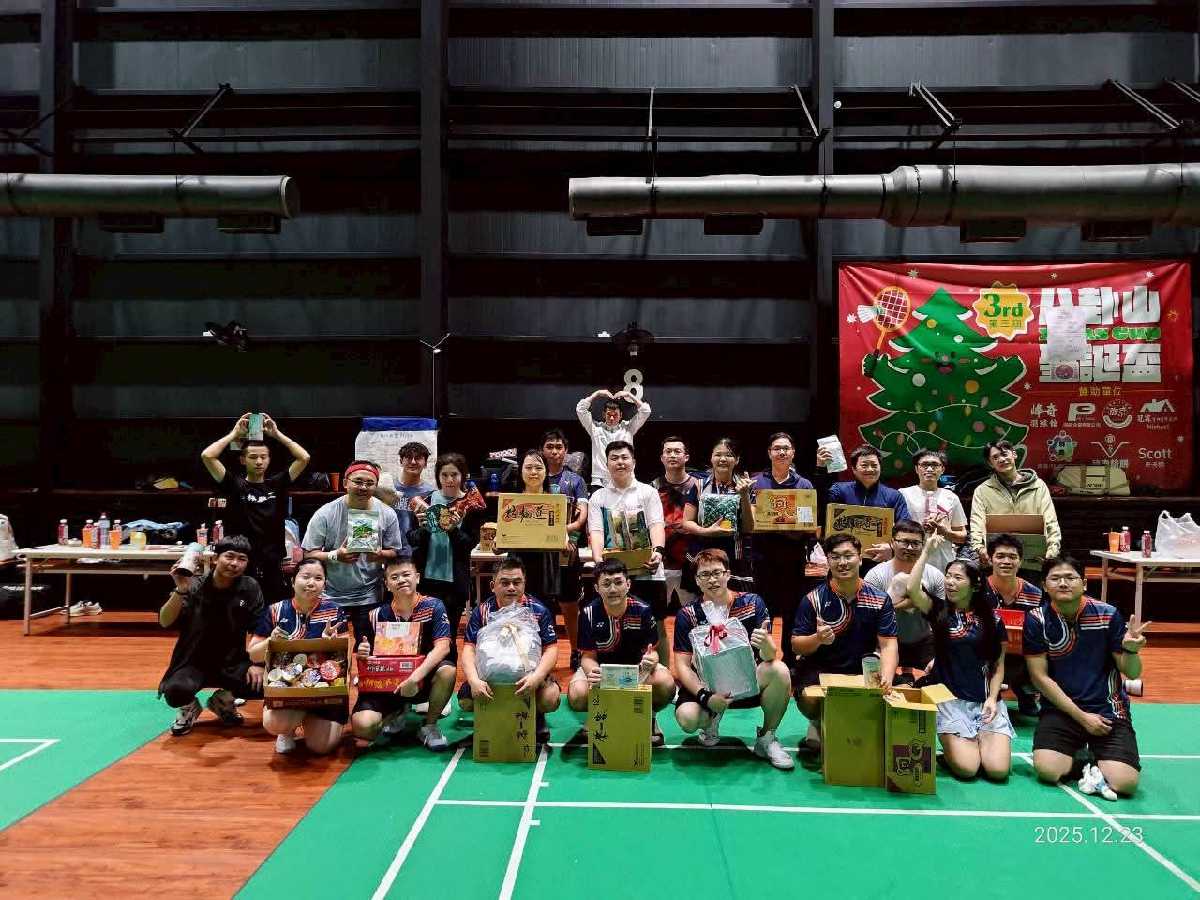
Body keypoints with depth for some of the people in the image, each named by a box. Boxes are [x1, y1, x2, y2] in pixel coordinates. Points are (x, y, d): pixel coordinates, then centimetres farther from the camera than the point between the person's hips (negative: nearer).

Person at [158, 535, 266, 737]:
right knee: (175, 692, -33)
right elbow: (165, 622, -20)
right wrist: (181, 591, -33)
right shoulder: (195, 586, -12)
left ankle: (224, 700, 12)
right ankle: (190, 708, 8)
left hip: (233, 663, 2)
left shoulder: (250, 588, -6)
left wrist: (257, 663, -10)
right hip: (195, 662, -2)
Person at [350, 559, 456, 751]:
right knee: (362, 726, -24)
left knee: (447, 670, -34)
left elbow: (442, 647, -22)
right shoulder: (377, 616, -5)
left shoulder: (433, 606, -10)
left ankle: (429, 726, -5)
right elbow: (366, 658, 3)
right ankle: (397, 713, 14)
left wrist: (415, 677, -34)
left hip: (423, 681, -1)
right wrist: (362, 655, -23)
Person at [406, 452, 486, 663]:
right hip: (426, 577, 2)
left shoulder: (472, 504, 0)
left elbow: (470, 543, -5)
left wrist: (453, 530, -21)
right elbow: (411, 540, 4)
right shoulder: (425, 501, 5)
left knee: (449, 635, 5)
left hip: (455, 580, -2)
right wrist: (422, 528, -15)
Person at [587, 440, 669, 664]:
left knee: (657, 628, 5)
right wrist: (598, 559, -20)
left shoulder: (648, 492, 8)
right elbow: (596, 532, -1)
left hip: (648, 572, 0)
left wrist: (657, 551, -24)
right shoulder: (598, 497, 10)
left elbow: (656, 525, -4)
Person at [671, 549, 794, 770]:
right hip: (707, 684, 0)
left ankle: (766, 739, -4)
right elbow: (682, 666, -9)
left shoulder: (752, 603, -7)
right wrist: (706, 697, -25)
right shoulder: (687, 615, -8)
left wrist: (765, 645, -37)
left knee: (780, 671, -29)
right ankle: (711, 719, 12)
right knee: (686, 718, -29)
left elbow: (770, 656, -12)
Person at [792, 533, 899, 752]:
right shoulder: (813, 600, -6)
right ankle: (819, 723, 11)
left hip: (862, 671, 2)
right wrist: (817, 639, -29)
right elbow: (796, 645, -5)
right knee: (809, 701, -30)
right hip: (819, 670, -2)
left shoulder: (880, 600, -1)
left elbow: (888, 645, -8)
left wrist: (886, 678, -28)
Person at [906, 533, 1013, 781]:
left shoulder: (992, 619, 5)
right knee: (966, 768, -18)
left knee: (998, 769, -15)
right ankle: (957, 743, 16)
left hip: (985, 700, 2)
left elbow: (998, 665, 7)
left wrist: (992, 698, -8)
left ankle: (979, 739, 17)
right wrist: (927, 552, -15)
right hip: (949, 699, -1)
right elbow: (912, 589, -19)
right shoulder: (939, 610, 2)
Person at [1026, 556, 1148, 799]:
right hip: (1060, 709, 1)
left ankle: (1098, 761, 14)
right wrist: (1081, 716, -9)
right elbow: (1040, 677, -5)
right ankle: (1078, 751, 13)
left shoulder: (1108, 614, -6)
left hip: (1108, 710, 0)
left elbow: (1132, 673, -1)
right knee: (1047, 770, -20)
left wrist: (1131, 650, -25)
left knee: (1124, 783, -20)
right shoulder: (1036, 619, -7)